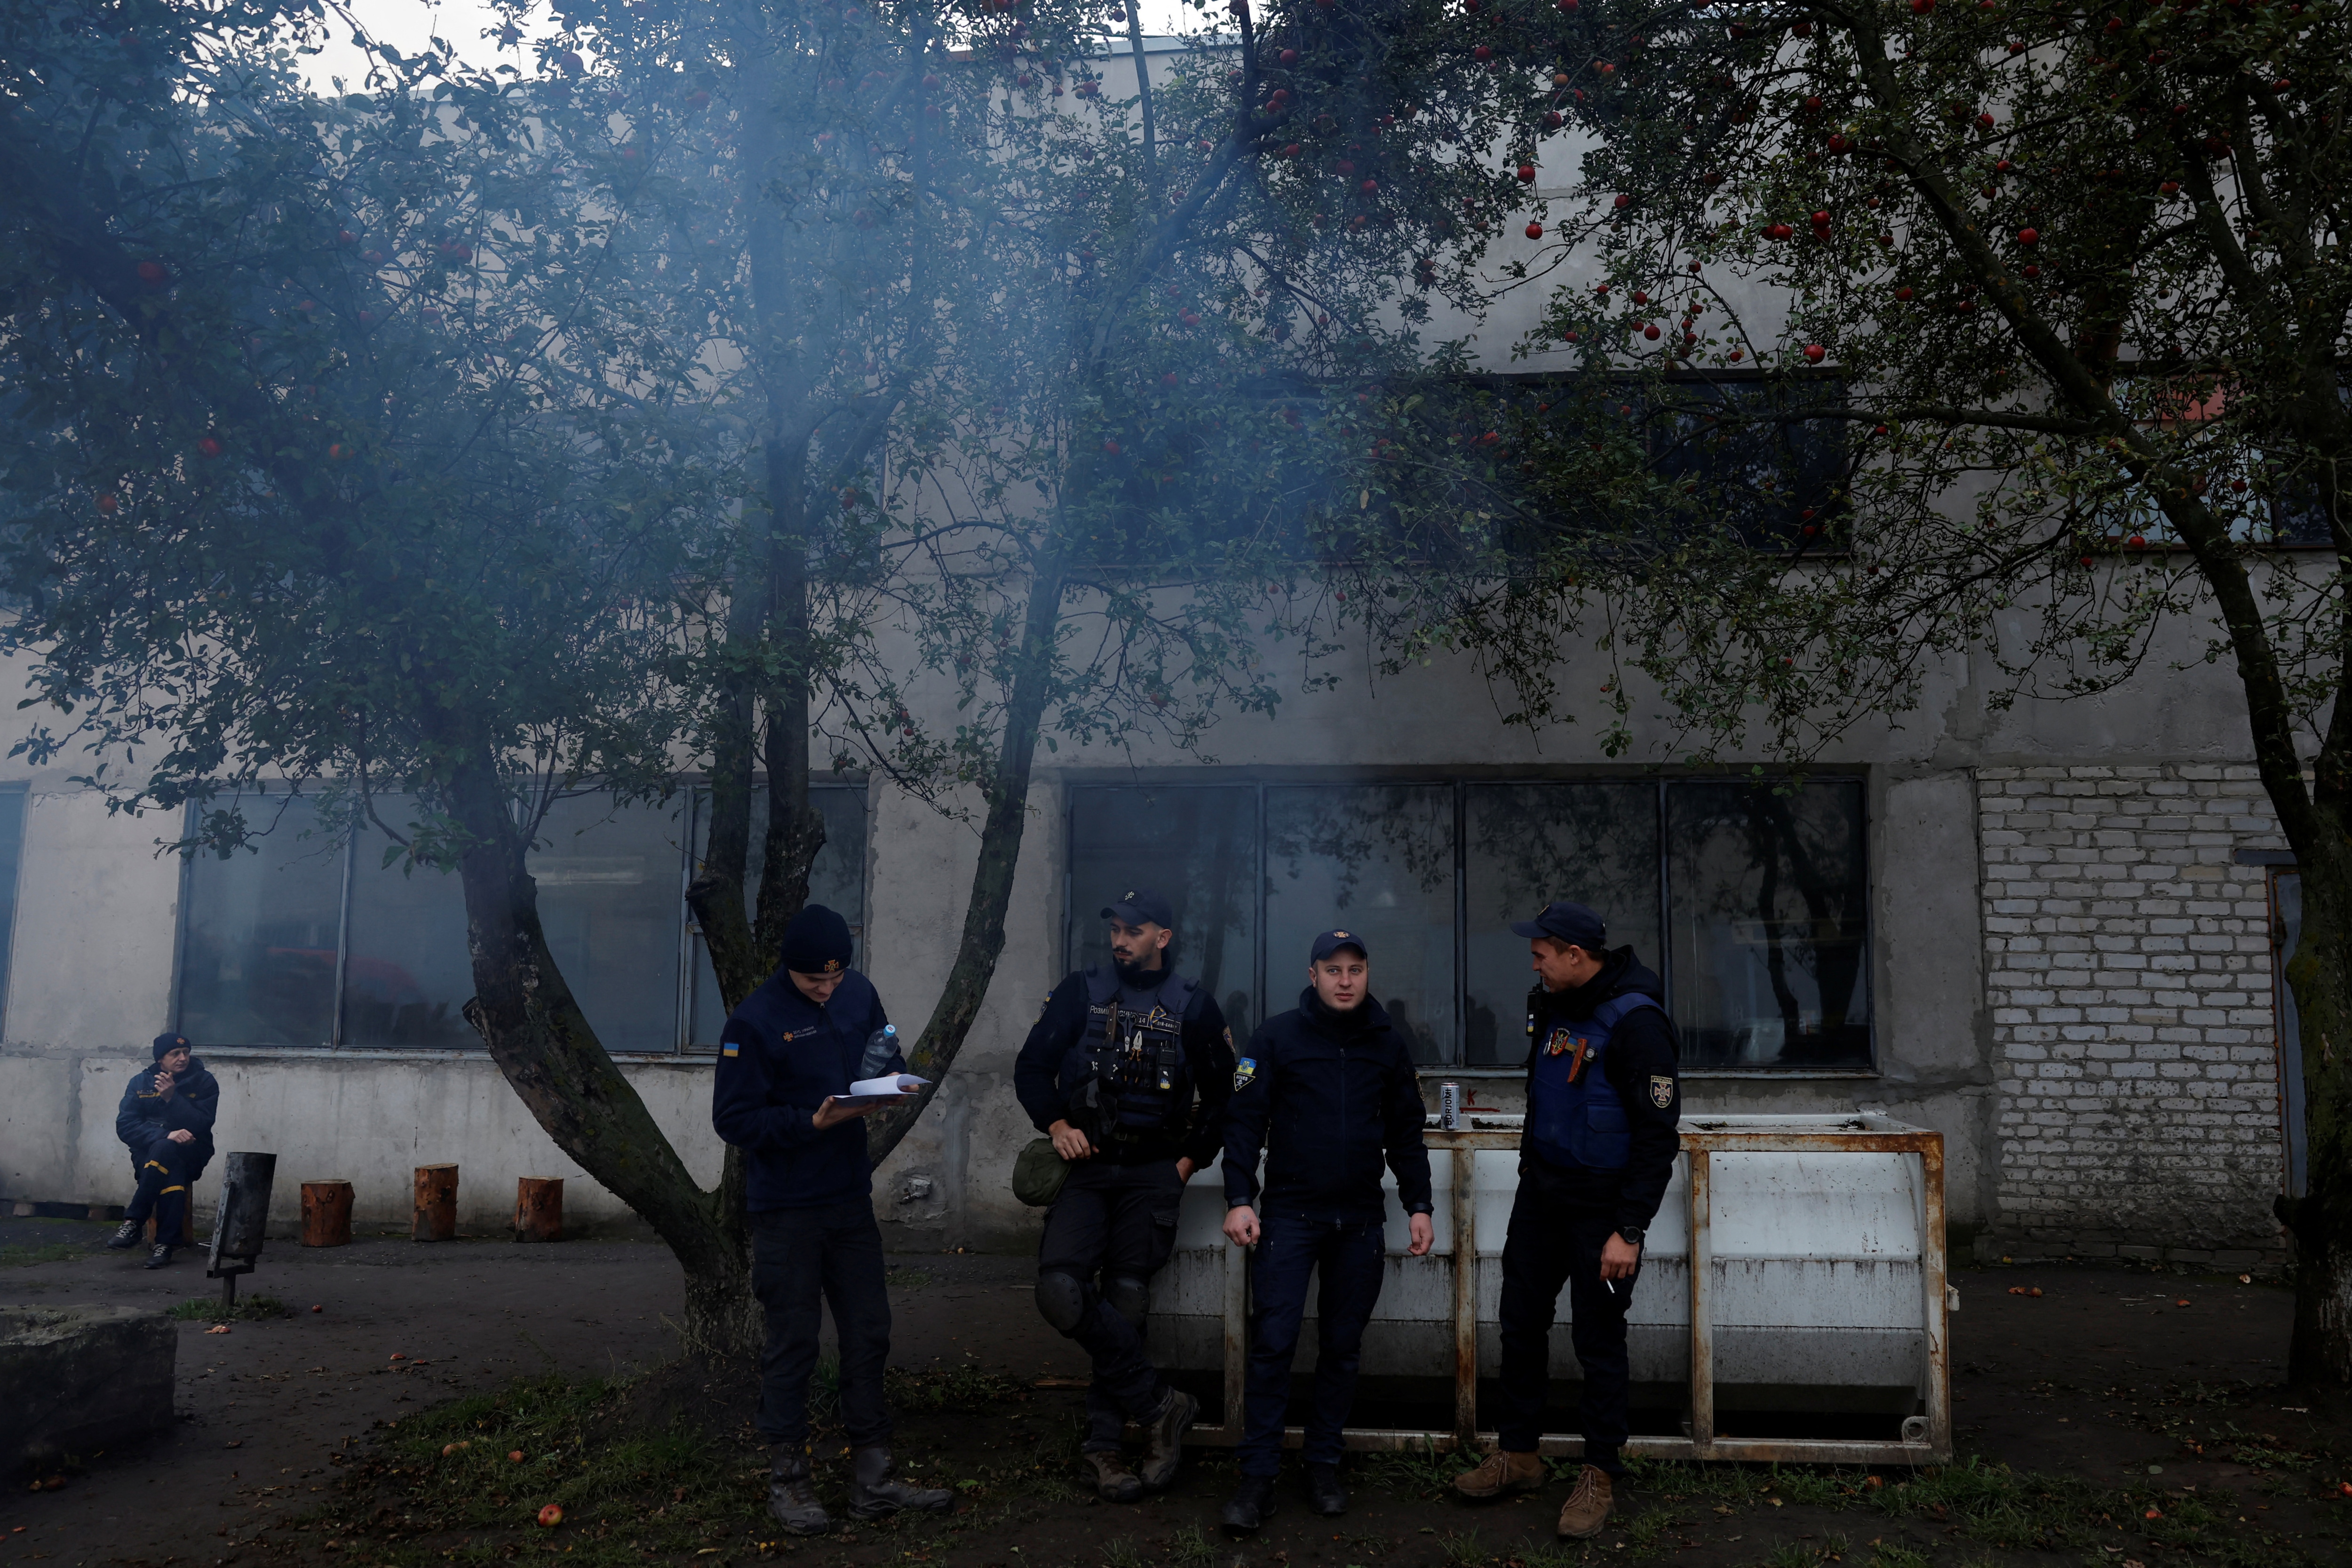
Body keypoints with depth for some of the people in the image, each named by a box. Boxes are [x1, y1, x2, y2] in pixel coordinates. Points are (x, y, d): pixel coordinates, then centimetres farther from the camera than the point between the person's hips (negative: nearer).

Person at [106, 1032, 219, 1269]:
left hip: (189, 1155, -1)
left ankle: (133, 1223, -31)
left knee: (163, 1150, -37)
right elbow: (125, 1126, -7)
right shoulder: (141, 1082, 6)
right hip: (147, 1153, 1)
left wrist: (172, 1097, -21)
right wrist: (166, 1135, -23)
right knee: (172, 1176, -36)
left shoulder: (205, 1083, 0)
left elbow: (201, 1126, -12)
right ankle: (166, 1243, -31)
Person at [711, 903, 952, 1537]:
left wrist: (891, 1081, -8)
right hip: (786, 1210, -6)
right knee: (793, 1342, 4)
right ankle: (789, 1480, 19)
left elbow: (888, 1056, 15)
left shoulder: (859, 994, 3)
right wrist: (814, 1122, -25)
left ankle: (872, 1481, 21)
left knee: (869, 1333, 10)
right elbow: (733, 1118, -15)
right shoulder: (754, 1021, -15)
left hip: (851, 1199, 6)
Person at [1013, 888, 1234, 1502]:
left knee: (1126, 1300, -5)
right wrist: (1056, 1124, -8)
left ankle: (1105, 1441, 9)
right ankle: (1161, 1404, -8)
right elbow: (1031, 1065, 7)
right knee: (1061, 1288, -19)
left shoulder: (1194, 1007, 5)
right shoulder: (1081, 992, 6)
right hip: (1086, 1168, 1)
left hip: (1152, 1175, -1)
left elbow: (1223, 1097, 12)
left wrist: (1192, 1160, 3)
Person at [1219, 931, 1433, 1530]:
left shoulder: (1388, 1047, 9)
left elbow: (1406, 1135, 14)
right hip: (1289, 1213, -3)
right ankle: (1258, 1476, 1)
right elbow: (1244, 1120, -5)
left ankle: (1324, 1466, 20)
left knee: (1343, 1347, 9)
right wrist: (1240, 1199, -12)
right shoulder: (1277, 1038, -3)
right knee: (1273, 1344, -6)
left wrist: (1418, 1204, 6)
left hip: (1361, 1220, 3)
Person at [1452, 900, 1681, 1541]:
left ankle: (1600, 1475, 20)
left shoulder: (1635, 1022, -20)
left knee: (1598, 1341, 4)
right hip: (1541, 1188, 7)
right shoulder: (1550, 1006, 3)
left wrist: (1629, 1230, -20)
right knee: (1521, 1321, 12)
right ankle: (1518, 1453, 26)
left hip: (1602, 1205, -7)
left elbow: (1658, 1136, -19)